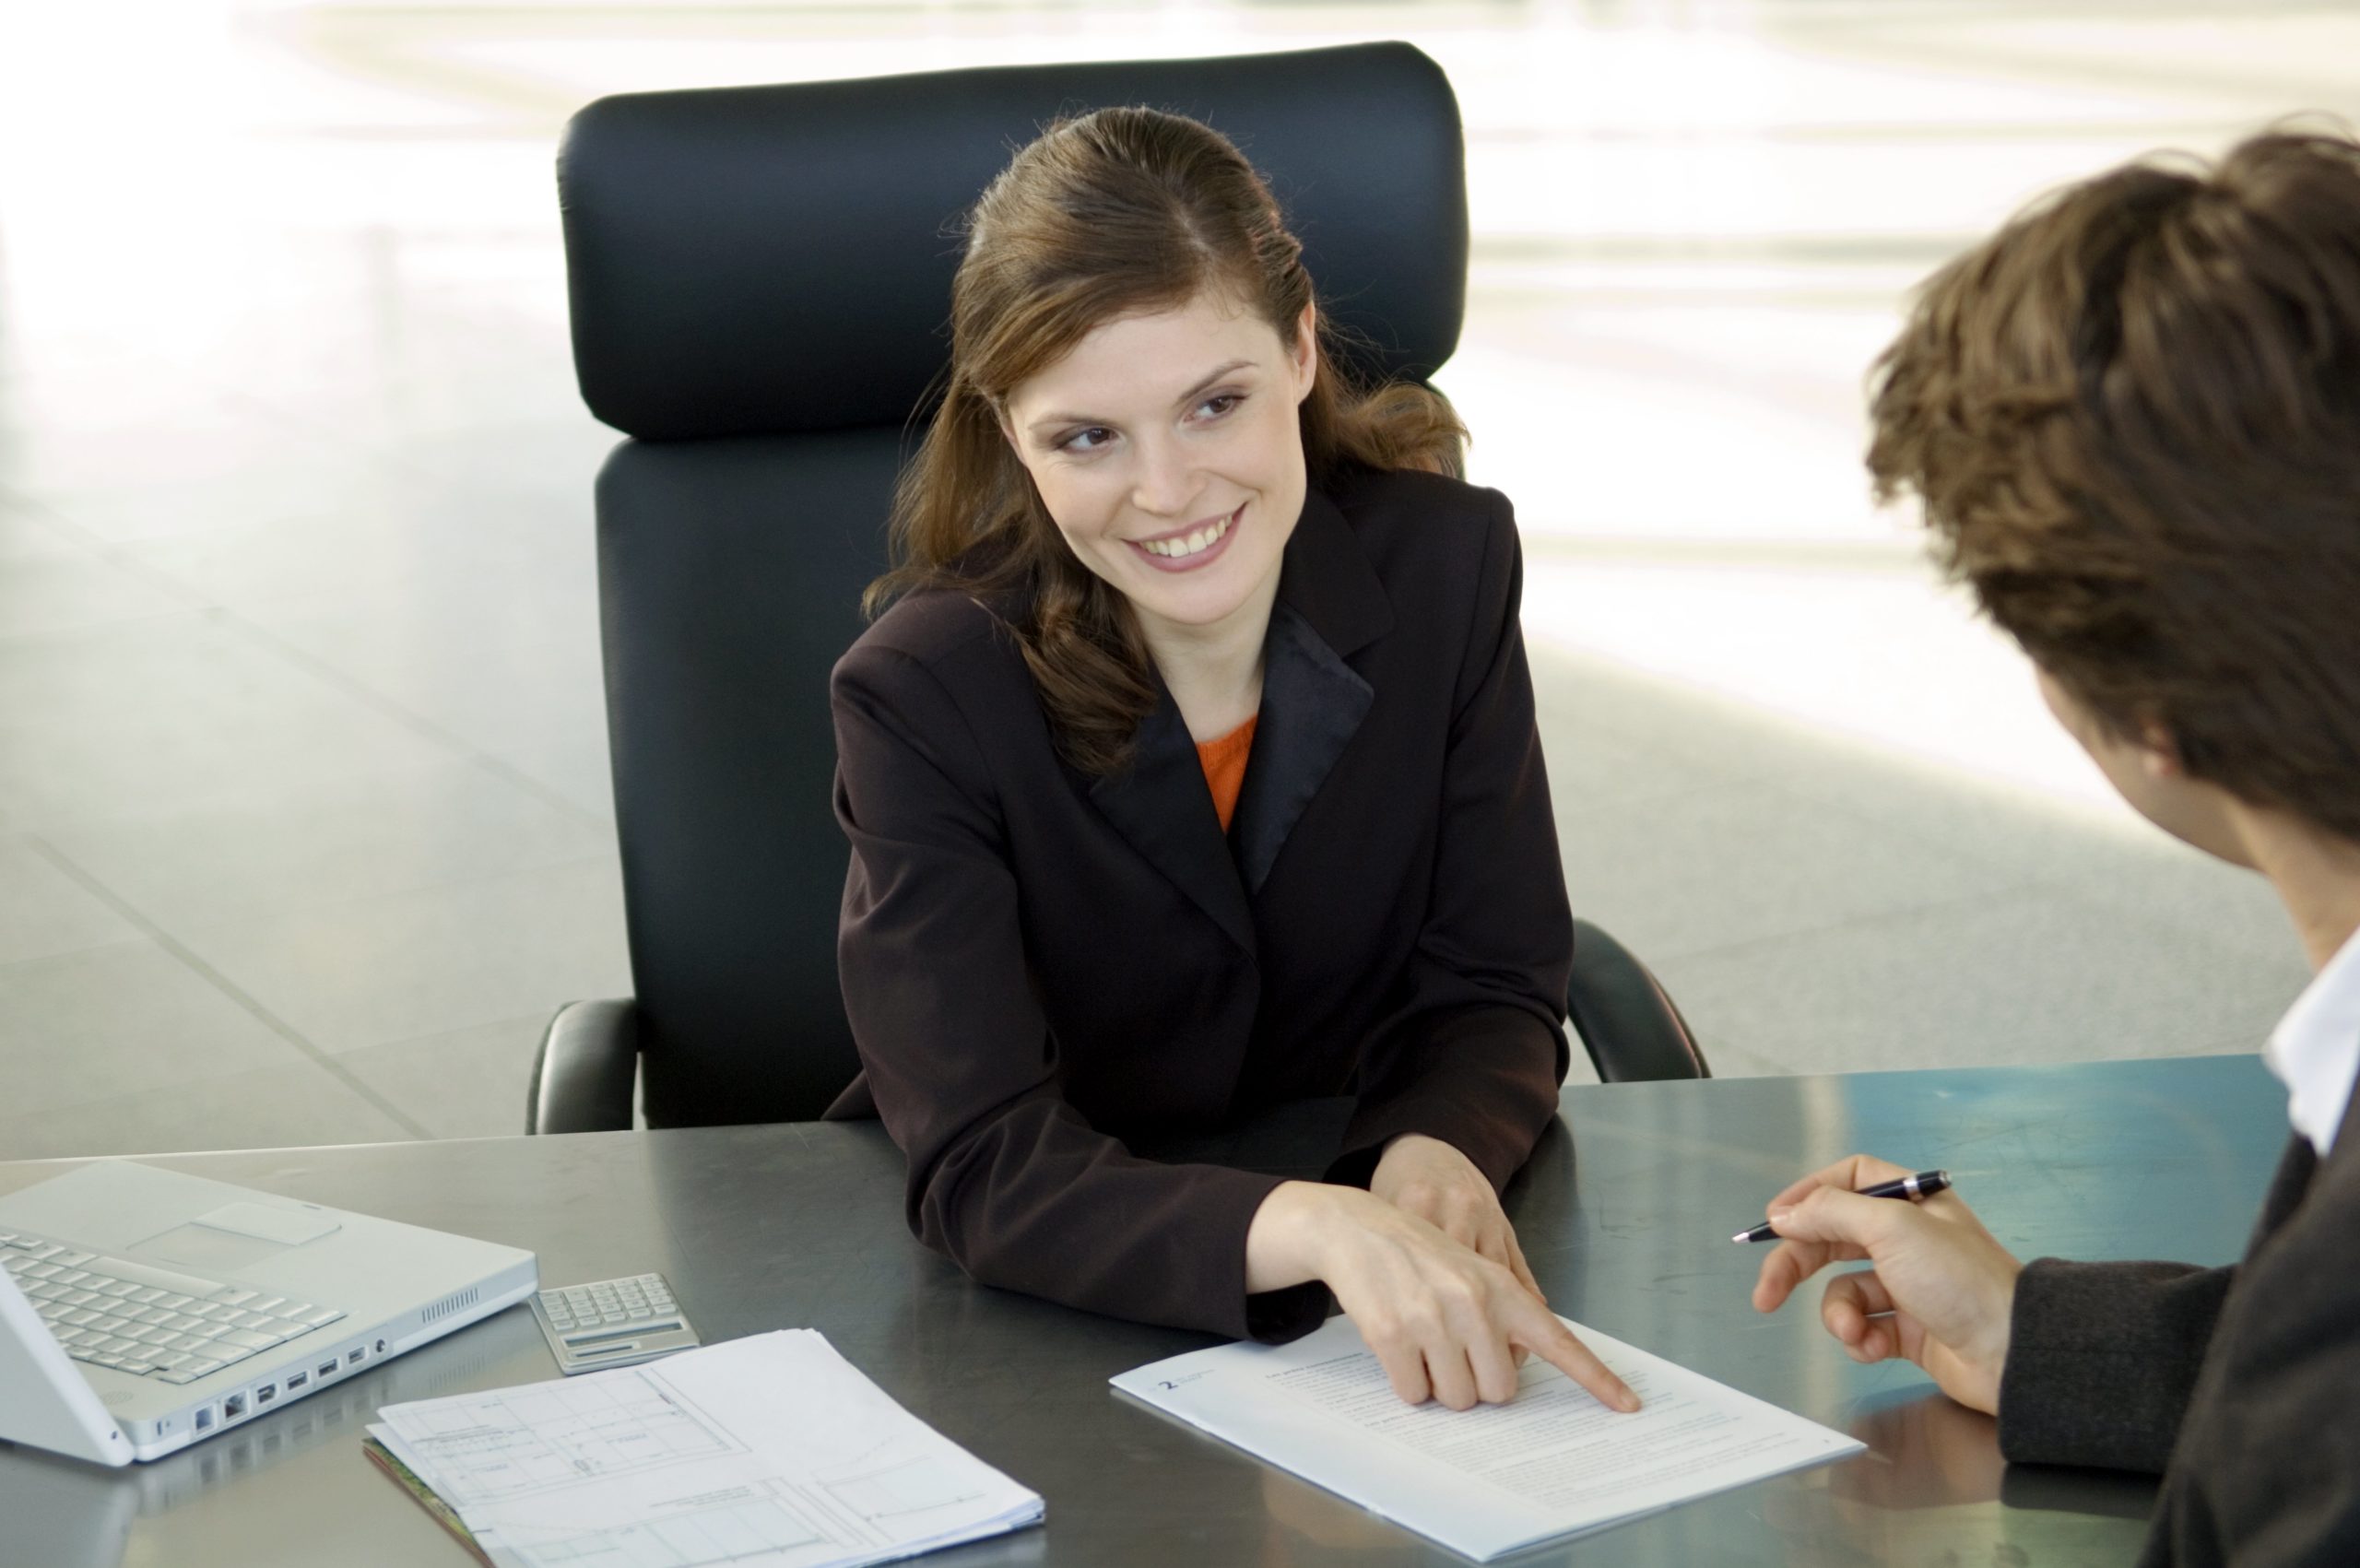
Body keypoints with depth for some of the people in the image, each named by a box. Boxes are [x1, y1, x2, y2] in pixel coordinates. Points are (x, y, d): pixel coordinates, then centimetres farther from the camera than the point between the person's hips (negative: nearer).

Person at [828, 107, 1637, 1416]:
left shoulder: (1445, 562, -8)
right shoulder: (921, 694, -18)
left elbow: (1487, 995, -3)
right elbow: (983, 1165, -26)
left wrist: (1435, 1155, -27)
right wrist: (1313, 1227, -44)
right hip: (1027, 1300, -3)